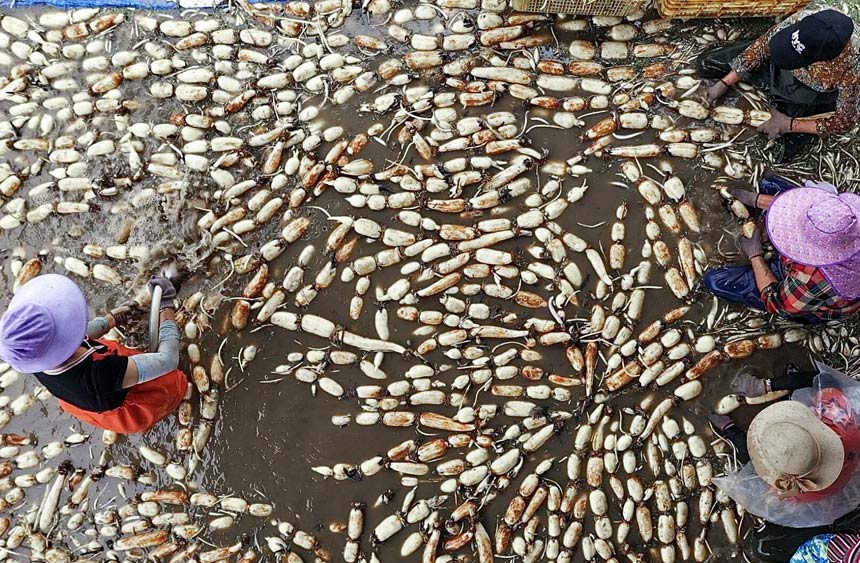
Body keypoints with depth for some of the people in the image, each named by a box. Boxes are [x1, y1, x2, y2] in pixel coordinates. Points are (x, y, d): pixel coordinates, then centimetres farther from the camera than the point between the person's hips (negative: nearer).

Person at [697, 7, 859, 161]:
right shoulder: (804, 19, -36)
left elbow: (845, 121, -25)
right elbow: (763, 45, -17)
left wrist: (789, 124, -25)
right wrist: (724, 83, -15)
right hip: (776, 68, 3)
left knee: (783, 150, -16)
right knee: (706, 64, -1)